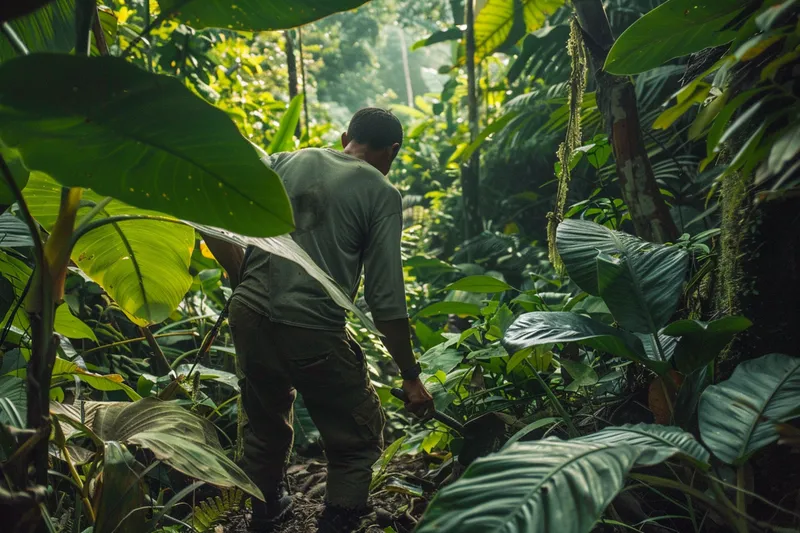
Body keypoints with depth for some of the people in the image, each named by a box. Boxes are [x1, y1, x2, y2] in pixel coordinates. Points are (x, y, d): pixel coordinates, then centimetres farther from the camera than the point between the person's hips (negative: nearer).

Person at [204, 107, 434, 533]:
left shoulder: (285, 162, 11)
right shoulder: (381, 194, 0)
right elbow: (386, 300, -6)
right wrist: (411, 377, 3)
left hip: (248, 317, 6)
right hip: (312, 331, -6)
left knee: (265, 425, 28)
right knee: (358, 442, 16)